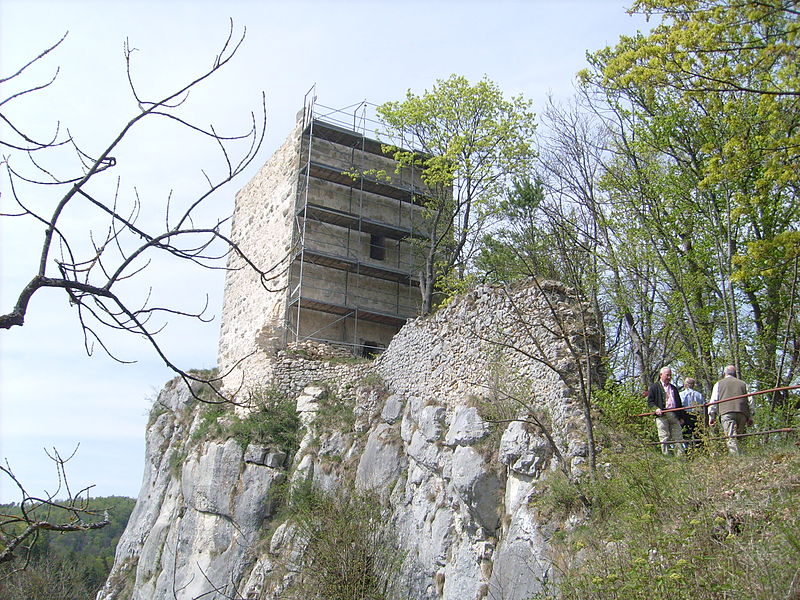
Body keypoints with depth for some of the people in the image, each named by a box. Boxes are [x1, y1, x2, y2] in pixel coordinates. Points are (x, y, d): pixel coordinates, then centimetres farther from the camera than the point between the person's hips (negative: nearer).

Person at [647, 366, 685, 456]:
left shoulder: (674, 388, 25)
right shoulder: (654, 387, 8)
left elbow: (679, 404, 26)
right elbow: (650, 401, 2)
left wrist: (681, 417, 19)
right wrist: (656, 408, -17)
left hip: (674, 415, 5)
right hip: (662, 416, -5)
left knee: (678, 437, 0)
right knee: (664, 438, -6)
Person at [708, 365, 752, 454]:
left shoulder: (719, 384, 18)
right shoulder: (743, 384, 24)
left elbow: (714, 401, 10)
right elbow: (749, 401, 17)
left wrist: (711, 416, 10)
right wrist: (750, 417, 17)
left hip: (726, 413, -3)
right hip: (742, 413, 3)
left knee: (731, 438, -13)